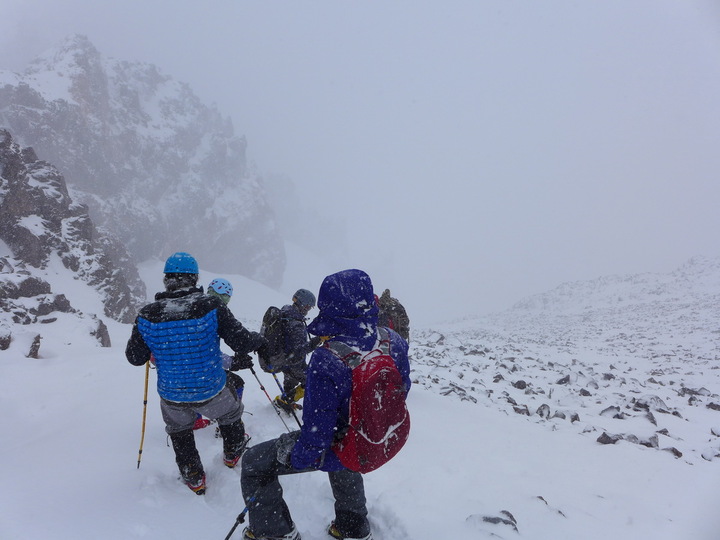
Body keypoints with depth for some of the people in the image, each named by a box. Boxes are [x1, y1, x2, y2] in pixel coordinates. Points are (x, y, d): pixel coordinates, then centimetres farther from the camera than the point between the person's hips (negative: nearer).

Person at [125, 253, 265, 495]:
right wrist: (260, 339, 4)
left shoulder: (147, 315, -14)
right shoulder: (211, 307, -21)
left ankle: (194, 479, 46)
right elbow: (242, 342, -18)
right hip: (211, 393, -1)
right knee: (230, 414, 33)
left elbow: (135, 358, -2)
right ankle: (232, 455, 56)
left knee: (179, 432, 33)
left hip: (171, 397, 2)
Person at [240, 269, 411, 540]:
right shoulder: (394, 343, -18)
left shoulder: (326, 361, -37)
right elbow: (402, 389, 1)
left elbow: (317, 429, -27)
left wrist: (297, 458, -6)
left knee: (254, 463, 14)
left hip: (335, 452, -6)